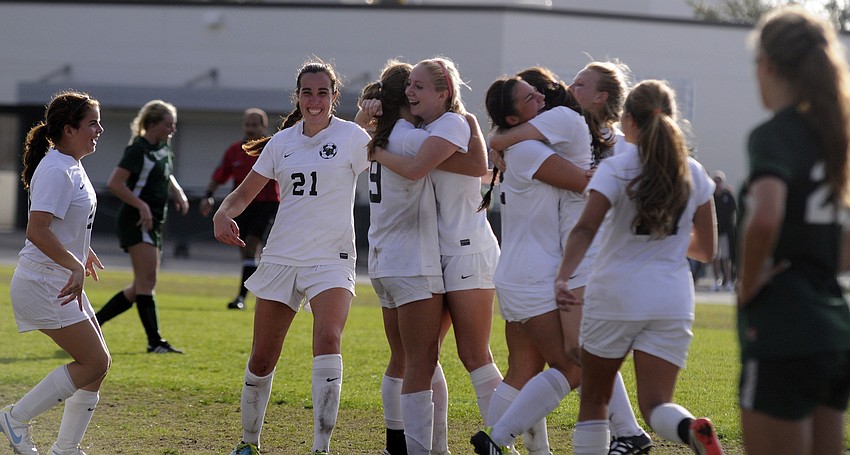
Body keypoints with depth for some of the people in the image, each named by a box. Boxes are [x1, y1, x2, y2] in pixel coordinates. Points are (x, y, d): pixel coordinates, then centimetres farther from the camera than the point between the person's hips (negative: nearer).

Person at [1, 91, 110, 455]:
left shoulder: (72, 166, 12)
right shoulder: (56, 171, -19)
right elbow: (37, 231, -29)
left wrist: (84, 253, 34)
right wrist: (75, 266, -30)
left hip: (63, 283, 10)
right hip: (43, 285, -10)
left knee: (98, 362, 8)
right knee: (95, 363, -10)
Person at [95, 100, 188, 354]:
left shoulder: (163, 146, 13)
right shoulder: (138, 149, -13)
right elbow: (114, 183, -18)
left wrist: (179, 193, 11)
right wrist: (142, 205, -23)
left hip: (154, 223, 9)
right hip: (137, 221, -9)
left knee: (141, 288, 10)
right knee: (147, 281, -12)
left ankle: (92, 324, 18)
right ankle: (155, 342, -13)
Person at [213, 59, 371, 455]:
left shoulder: (352, 136, -2)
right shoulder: (282, 141, 8)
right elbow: (245, 192, 9)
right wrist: (223, 214, -10)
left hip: (331, 259, -4)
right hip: (282, 256, 4)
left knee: (328, 341, -26)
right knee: (262, 359, 7)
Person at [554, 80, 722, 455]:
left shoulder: (615, 169, -4)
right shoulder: (693, 174, 7)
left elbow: (585, 229, -21)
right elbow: (706, 250, 13)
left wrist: (563, 277, -31)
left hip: (614, 297, -2)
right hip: (672, 301, 2)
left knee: (594, 399, 14)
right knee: (656, 405, -3)